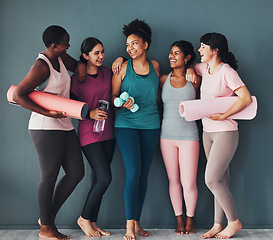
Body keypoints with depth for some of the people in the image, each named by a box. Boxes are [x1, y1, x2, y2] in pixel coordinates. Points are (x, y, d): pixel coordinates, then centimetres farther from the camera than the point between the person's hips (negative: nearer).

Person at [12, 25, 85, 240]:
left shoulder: (60, 57, 10)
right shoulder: (42, 66, -15)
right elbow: (18, 95, -18)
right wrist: (47, 113, -23)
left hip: (65, 126, 9)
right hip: (46, 128, -9)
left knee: (76, 173, 9)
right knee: (49, 176, 0)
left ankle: (49, 216, 24)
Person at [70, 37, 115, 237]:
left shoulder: (108, 72, 8)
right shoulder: (77, 78, -6)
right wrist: (90, 113, -19)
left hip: (108, 132, 6)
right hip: (89, 134, -6)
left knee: (100, 178, 8)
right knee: (104, 177, -12)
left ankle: (92, 223, 19)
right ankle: (84, 219, 8)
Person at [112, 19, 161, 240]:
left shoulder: (155, 66, 10)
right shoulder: (122, 67, 1)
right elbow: (113, 95, 2)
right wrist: (122, 103, -17)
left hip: (151, 124, 3)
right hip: (126, 124, -3)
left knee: (144, 174, 4)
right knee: (133, 171, -12)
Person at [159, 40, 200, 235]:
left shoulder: (194, 81, 0)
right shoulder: (164, 80, 6)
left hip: (188, 136, -2)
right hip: (167, 136, 2)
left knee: (189, 183, -2)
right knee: (173, 180, 8)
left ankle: (190, 220, 23)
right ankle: (179, 220, 24)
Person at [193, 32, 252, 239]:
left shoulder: (226, 72, -14)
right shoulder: (204, 69, 8)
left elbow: (246, 98, -20)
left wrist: (223, 116, -18)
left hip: (225, 132, -8)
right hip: (208, 131, 8)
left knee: (212, 180, -9)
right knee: (220, 180, 12)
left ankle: (234, 222, 9)